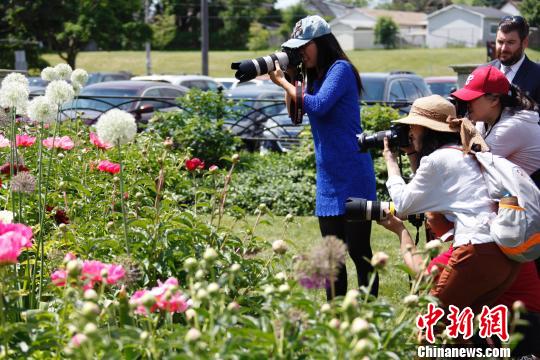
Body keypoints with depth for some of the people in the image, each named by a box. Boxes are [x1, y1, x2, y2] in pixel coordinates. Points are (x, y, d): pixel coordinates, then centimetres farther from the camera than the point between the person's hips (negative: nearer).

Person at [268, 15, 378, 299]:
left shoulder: (341, 69, -10)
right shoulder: (314, 77, 13)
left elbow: (318, 106, -22)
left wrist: (284, 82, -12)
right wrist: (291, 80, 4)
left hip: (352, 177, -8)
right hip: (327, 179, 8)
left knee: (359, 251, -5)